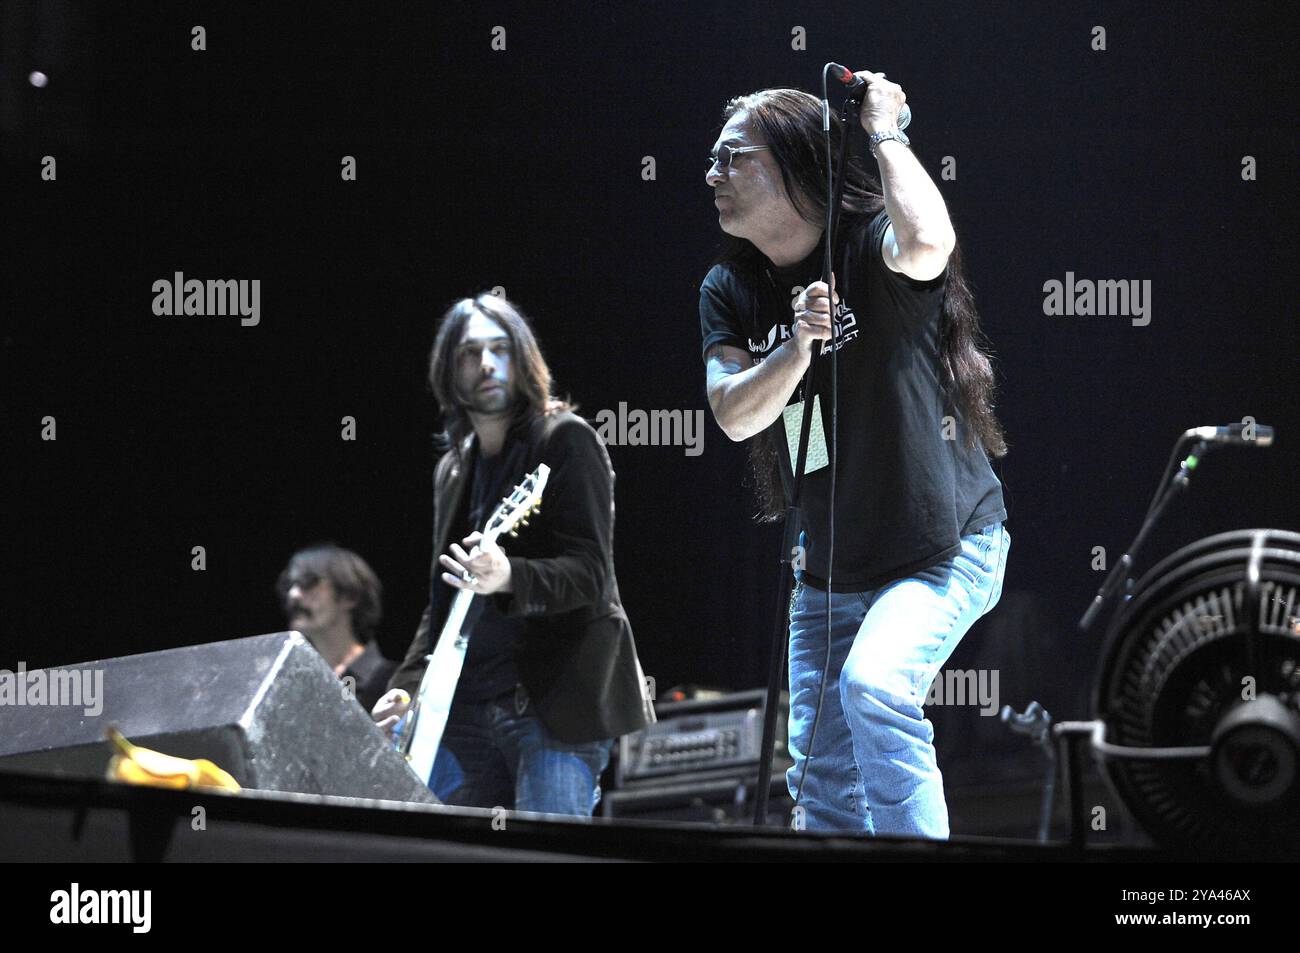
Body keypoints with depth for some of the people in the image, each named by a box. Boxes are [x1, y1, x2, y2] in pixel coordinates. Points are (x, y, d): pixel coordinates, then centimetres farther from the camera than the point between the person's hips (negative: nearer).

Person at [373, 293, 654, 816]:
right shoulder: (453, 469, 19)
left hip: (555, 701, -7)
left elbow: (590, 574, -12)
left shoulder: (565, 440, -2)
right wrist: (408, 686, 13)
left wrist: (509, 578, -31)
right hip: (467, 707, 7)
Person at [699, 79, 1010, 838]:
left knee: (873, 685, -31)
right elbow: (735, 416, -10)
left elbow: (928, 242, -42)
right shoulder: (730, 290, 1)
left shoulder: (871, 246, -17)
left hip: (943, 546, -7)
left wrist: (883, 131, -27)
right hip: (830, 568, 7)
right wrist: (800, 343, -26)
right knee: (823, 786, 7)